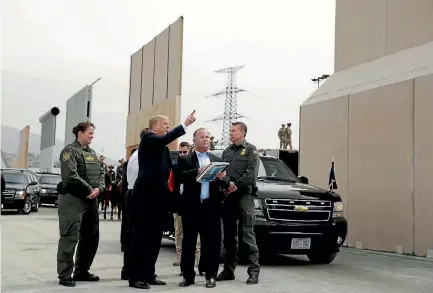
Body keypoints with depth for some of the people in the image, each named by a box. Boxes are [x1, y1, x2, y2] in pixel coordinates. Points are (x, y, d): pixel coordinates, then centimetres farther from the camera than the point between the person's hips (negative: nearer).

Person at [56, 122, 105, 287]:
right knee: (70, 238, -7)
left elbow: (100, 172, 13)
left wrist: (99, 188, -7)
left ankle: (81, 271, 24)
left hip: (91, 200, 9)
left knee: (91, 237, 12)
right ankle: (65, 275, -1)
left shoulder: (92, 153, 16)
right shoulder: (70, 151, -7)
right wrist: (89, 190, -15)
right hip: (73, 199, -8)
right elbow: (71, 175, -19)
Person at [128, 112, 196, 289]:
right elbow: (166, 138, -27)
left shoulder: (163, 147, 21)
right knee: (141, 236, -5)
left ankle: (148, 274, 18)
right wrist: (185, 125, -32)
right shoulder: (147, 139, -6)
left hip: (159, 196, 9)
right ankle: (135, 277, -1)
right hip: (146, 195, -9)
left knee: (155, 237, 10)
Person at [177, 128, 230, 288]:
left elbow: (226, 183, 7)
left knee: (212, 241, 1)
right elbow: (180, 177, -10)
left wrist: (222, 178, -16)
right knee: (189, 241, 4)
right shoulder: (185, 159, 7)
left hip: (211, 206, 2)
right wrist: (197, 172, -24)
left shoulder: (218, 160, 15)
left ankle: (210, 275, 9)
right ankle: (188, 275, 12)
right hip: (191, 206, -1)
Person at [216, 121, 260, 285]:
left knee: (247, 234, -8)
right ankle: (228, 270, 15)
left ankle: (254, 271, -6)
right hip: (228, 196, 6)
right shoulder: (226, 151, 19)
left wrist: (235, 184, -15)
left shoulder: (250, 150, 2)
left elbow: (251, 173, -10)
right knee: (229, 235, 8)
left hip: (244, 195, -6)